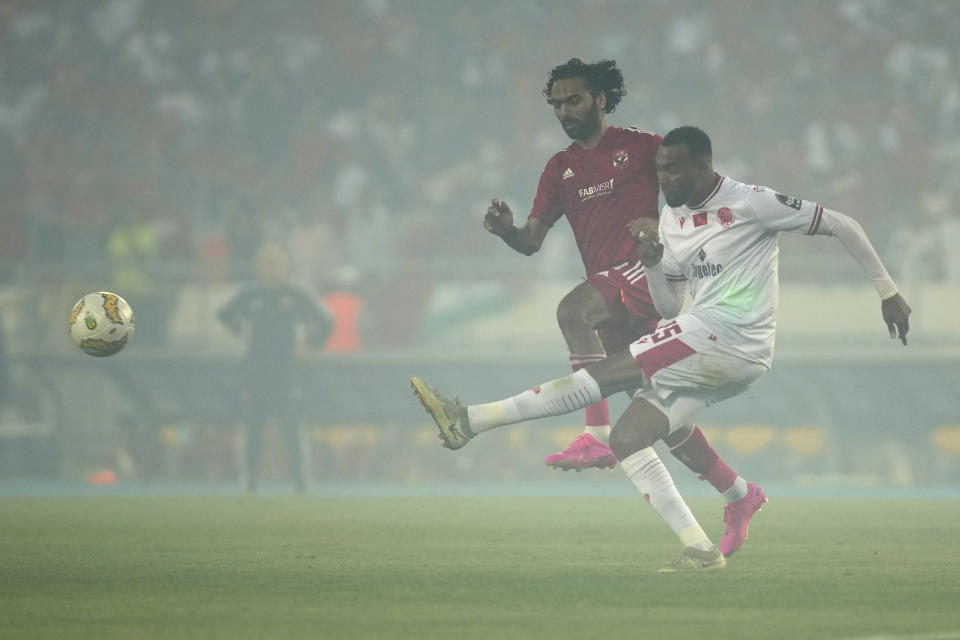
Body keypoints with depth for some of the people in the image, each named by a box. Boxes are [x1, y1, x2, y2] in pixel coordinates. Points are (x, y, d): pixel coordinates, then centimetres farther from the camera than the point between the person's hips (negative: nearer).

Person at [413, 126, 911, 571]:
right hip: (709, 358, 9)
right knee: (626, 438, -1)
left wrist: (887, 291, 4)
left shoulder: (749, 204, -7)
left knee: (604, 374, -15)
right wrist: (652, 263, -3)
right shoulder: (671, 219, 16)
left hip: (727, 338, -9)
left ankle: (469, 421, -17)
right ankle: (701, 552, -5)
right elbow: (668, 306, 18)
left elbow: (840, 225, -1)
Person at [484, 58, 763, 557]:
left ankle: (598, 434, -37)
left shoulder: (639, 147, 4)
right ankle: (738, 496, 20)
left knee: (572, 309, -33)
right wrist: (506, 230, -11)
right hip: (615, 305, 6)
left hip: (646, 269, -6)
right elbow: (531, 242, 10)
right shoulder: (560, 169, 18)